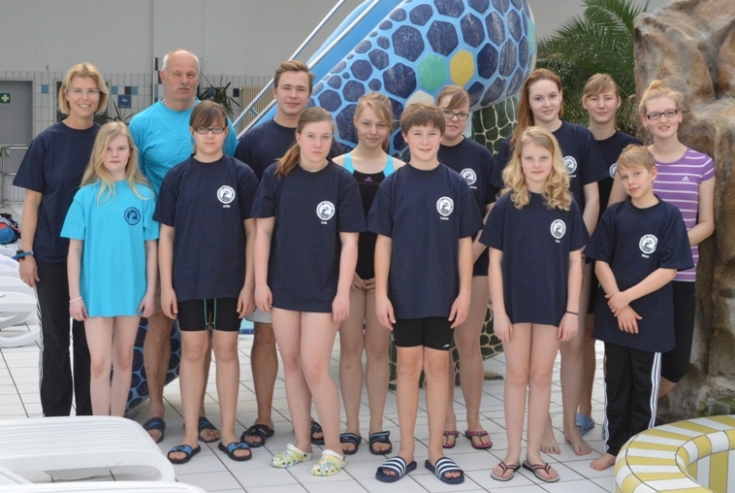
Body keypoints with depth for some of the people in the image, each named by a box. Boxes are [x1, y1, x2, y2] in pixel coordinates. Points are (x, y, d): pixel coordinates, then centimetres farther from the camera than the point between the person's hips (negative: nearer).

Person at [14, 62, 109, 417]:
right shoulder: (48, 141, -3)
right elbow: (32, 201, -3)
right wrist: (26, 254, -8)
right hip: (53, 254, -2)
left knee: (90, 338, 9)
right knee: (56, 338, 6)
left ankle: (89, 417, 21)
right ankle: (55, 418, 18)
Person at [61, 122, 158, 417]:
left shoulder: (144, 195, 1)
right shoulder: (87, 195, -2)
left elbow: (151, 246, 4)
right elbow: (75, 249, -1)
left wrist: (150, 291, 1)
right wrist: (74, 295, -5)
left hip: (131, 290, 2)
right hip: (96, 291, -1)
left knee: (124, 361, 11)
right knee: (100, 363, -2)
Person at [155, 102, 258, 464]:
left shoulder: (241, 175, -1)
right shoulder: (177, 176, 2)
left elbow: (251, 231, -1)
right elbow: (167, 233, 3)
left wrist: (249, 283, -5)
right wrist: (166, 285, -2)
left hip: (230, 280, -1)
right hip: (188, 280, 1)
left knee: (226, 351, 7)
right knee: (192, 352, 7)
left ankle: (228, 434, 17)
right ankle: (190, 436, 15)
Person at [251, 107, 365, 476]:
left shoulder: (342, 181, -6)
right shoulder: (277, 175, -1)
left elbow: (349, 241, -6)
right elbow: (263, 231, 2)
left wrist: (343, 292, -11)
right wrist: (261, 282, -2)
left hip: (323, 290, -3)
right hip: (284, 287, 3)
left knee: (315, 368, -4)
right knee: (291, 365, 10)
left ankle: (333, 448, 11)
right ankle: (301, 443, 23)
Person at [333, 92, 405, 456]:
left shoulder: (399, 171, 1)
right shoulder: (338, 167, 1)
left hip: (384, 272, 0)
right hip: (347, 270, 0)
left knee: (378, 348, 7)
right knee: (350, 348, 5)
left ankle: (377, 427, 16)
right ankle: (351, 427, 14)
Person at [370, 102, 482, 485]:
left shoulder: (456, 186, -1)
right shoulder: (393, 185, -1)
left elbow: (465, 242, 1)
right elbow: (383, 241, 0)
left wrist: (465, 292, -4)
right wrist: (381, 293, -6)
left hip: (443, 294, 0)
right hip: (404, 293, 0)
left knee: (437, 366, 7)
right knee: (407, 366, 7)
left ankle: (436, 452, 16)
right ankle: (405, 451, 17)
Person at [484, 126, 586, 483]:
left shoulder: (567, 207, -1)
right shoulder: (506, 205, -5)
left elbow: (575, 261, 2)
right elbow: (495, 260, -4)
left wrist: (572, 310, -2)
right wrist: (498, 310, -9)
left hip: (552, 304, 1)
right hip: (516, 303, -1)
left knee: (541, 377, 9)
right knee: (517, 377, 7)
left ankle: (534, 454, 20)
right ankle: (513, 454, 17)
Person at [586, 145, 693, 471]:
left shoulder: (669, 216, -6)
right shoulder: (614, 215, 2)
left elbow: (669, 269, -10)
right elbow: (601, 262, 1)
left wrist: (628, 296, -14)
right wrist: (617, 303, -10)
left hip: (651, 318, -2)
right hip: (614, 317, 3)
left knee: (645, 386, 7)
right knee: (616, 384, 11)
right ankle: (614, 447, 22)